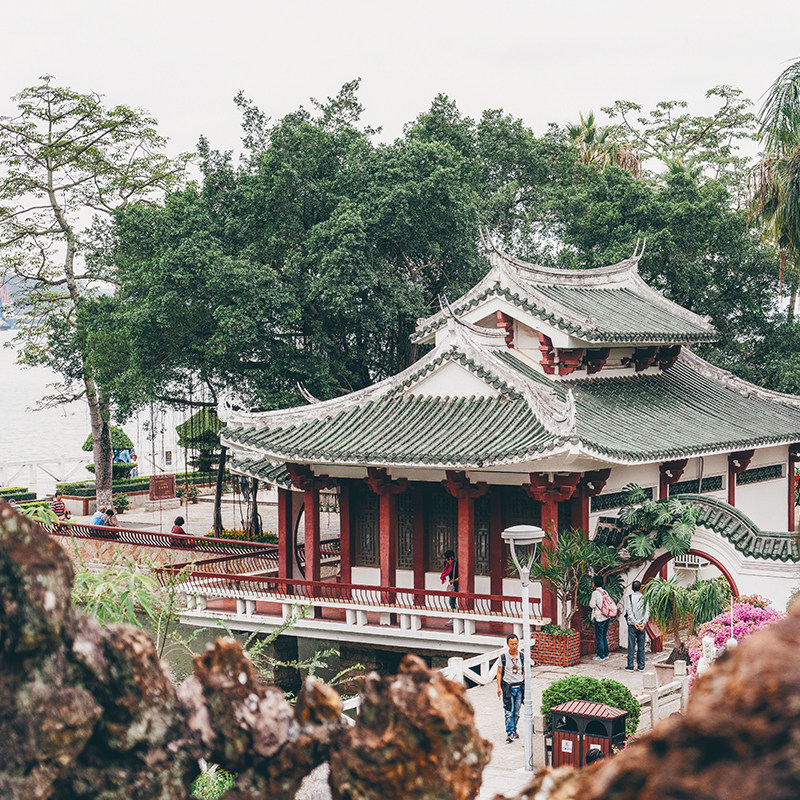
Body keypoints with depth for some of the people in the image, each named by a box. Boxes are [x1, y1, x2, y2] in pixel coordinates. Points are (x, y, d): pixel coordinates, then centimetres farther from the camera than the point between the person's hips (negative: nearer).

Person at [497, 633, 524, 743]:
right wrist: (499, 687, -7)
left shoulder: (522, 657, 5)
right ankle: (509, 733, -15)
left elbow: (524, 672, 11)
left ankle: (514, 731, 22)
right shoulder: (503, 657, -2)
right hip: (508, 687, -3)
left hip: (519, 687, 3)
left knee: (516, 712, 8)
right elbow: (499, 673, 2)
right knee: (509, 711, -11)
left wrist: (526, 688, 6)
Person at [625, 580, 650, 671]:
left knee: (631, 646, 2)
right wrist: (643, 623, -11)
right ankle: (641, 666, 8)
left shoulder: (629, 597, -3)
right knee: (641, 646, 7)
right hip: (641, 625, 2)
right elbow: (647, 612, -5)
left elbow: (629, 612, -11)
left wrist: (634, 623, -15)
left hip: (632, 625, -2)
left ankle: (630, 666, 1)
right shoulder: (644, 598, 3)